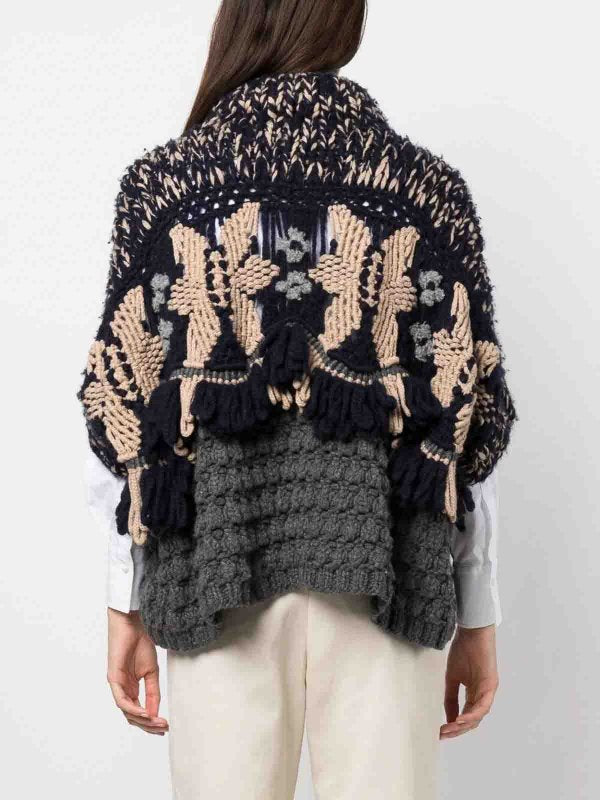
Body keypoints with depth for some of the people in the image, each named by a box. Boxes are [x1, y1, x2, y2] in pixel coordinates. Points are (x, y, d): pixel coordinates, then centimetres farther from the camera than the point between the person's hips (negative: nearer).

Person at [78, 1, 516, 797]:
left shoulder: (165, 181, 4)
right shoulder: (429, 188, 4)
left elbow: (122, 412, 1)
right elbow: (466, 415, 3)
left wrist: (126, 605, 8)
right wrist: (477, 615, 9)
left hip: (221, 554, 0)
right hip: (384, 561, 1)